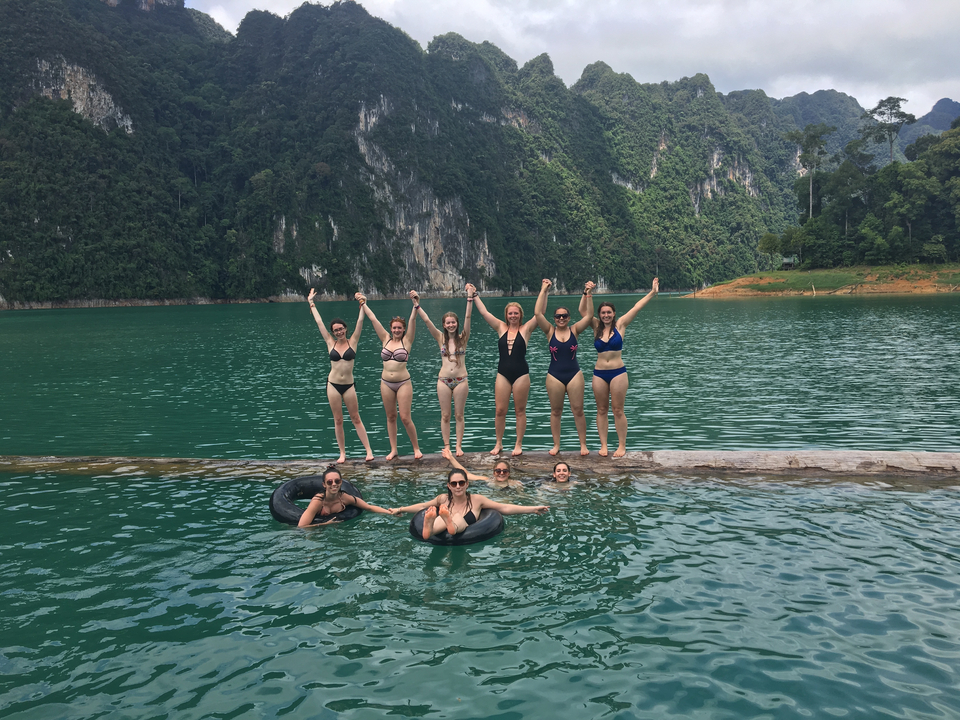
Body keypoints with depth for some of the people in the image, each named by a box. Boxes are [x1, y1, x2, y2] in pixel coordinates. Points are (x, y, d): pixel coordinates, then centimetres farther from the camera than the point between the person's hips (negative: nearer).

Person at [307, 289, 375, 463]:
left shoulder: (352, 342, 1)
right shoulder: (330, 343, 3)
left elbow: (360, 322, -2)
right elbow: (319, 322, 8)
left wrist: (362, 305, -4)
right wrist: (311, 303, 13)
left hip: (349, 385, -1)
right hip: (333, 384, 1)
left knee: (356, 418, 2)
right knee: (338, 420, 6)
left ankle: (369, 450, 3)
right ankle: (342, 453, 13)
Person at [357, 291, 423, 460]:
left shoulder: (407, 341, -1)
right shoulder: (386, 339, 7)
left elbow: (412, 321, -13)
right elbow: (373, 319, 10)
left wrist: (416, 305, -25)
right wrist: (363, 303, 13)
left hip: (403, 383, -4)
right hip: (386, 383, 4)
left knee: (405, 418, -5)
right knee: (390, 417, 10)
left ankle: (416, 448, 10)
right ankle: (393, 450, 18)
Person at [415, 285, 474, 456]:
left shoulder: (463, 338, 1)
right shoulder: (441, 338, 4)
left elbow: (467, 317, -9)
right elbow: (426, 320, -1)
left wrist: (470, 298, -18)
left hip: (461, 380, -1)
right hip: (443, 381, 1)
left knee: (459, 415, 5)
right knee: (445, 416, 6)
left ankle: (459, 446, 12)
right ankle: (446, 446, 14)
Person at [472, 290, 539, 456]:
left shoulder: (525, 329, 1)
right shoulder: (501, 328, 8)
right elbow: (484, 312, 9)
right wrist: (475, 296, 11)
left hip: (521, 374, -2)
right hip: (503, 374, 2)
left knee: (520, 410, 5)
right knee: (500, 410, 3)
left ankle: (519, 445, 14)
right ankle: (498, 443, 17)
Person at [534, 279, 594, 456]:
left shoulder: (574, 330, 1)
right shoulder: (550, 332, 0)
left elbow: (588, 315, -7)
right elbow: (538, 313, -11)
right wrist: (544, 291, -11)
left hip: (574, 374, 0)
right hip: (554, 375, 0)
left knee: (578, 410, 2)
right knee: (555, 411, 8)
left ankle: (583, 445, 11)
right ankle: (556, 445, 17)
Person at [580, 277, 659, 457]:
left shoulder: (620, 325, 2)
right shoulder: (597, 327, 7)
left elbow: (637, 307, 0)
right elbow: (584, 310, 0)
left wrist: (652, 292, -1)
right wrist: (587, 293, -10)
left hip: (618, 372, -2)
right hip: (599, 373, 3)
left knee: (618, 410, 1)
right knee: (602, 410, 7)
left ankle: (622, 446, 8)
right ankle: (603, 445, 13)